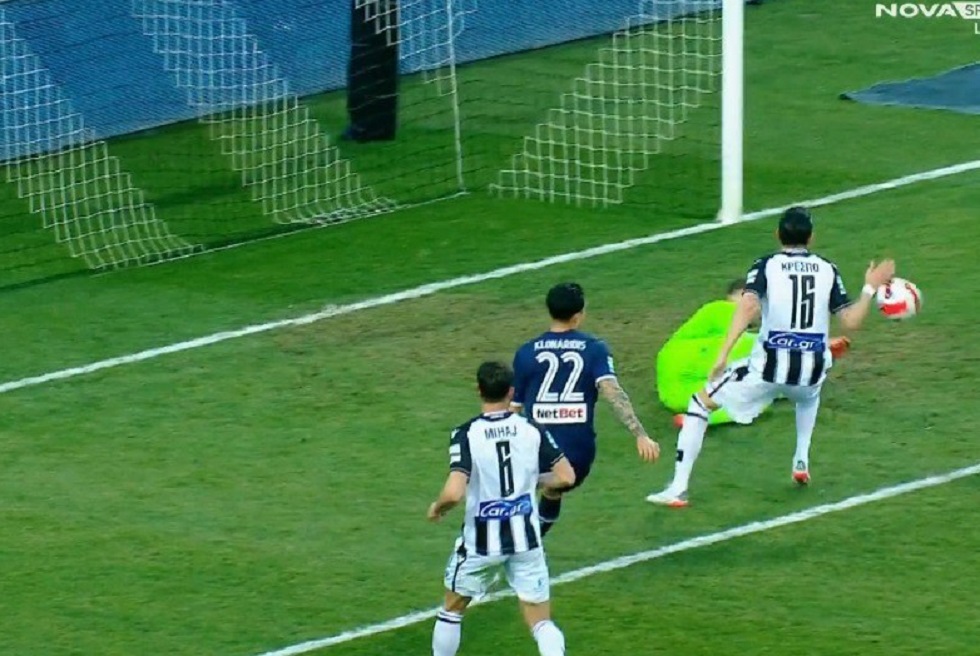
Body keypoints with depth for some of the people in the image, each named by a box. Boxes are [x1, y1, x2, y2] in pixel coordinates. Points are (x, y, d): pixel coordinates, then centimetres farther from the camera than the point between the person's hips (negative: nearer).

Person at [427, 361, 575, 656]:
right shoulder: (532, 430, -6)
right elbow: (566, 477, -3)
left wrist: (437, 507, -3)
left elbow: (454, 493, -25)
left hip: (481, 541, -2)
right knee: (541, 622, 7)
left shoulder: (466, 435, -16)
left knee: (452, 609, 21)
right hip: (525, 539, 2)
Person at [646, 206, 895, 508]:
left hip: (769, 367, -3)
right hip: (812, 369, 3)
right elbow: (851, 321, 5)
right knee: (809, 394, 44)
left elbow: (748, 305, -19)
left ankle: (678, 489, 4)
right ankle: (801, 462, 34)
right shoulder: (828, 270, 7)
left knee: (701, 402, 13)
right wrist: (870, 289, 21)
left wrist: (723, 354, -24)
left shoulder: (767, 266, -1)